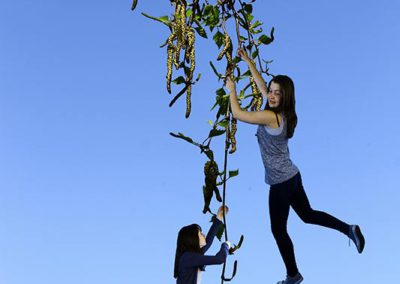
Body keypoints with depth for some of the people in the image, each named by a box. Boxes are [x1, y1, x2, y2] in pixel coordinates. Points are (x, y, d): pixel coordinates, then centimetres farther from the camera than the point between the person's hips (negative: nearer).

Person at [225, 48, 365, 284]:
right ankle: (349, 230, 18)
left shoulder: (271, 117, -23)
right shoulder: (282, 112, 1)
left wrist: (232, 90, -4)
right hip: (291, 176, 9)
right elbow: (261, 85, 13)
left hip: (281, 182, -9)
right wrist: (247, 60, 14)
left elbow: (237, 114, -19)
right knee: (307, 214, 24)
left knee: (278, 230, 7)